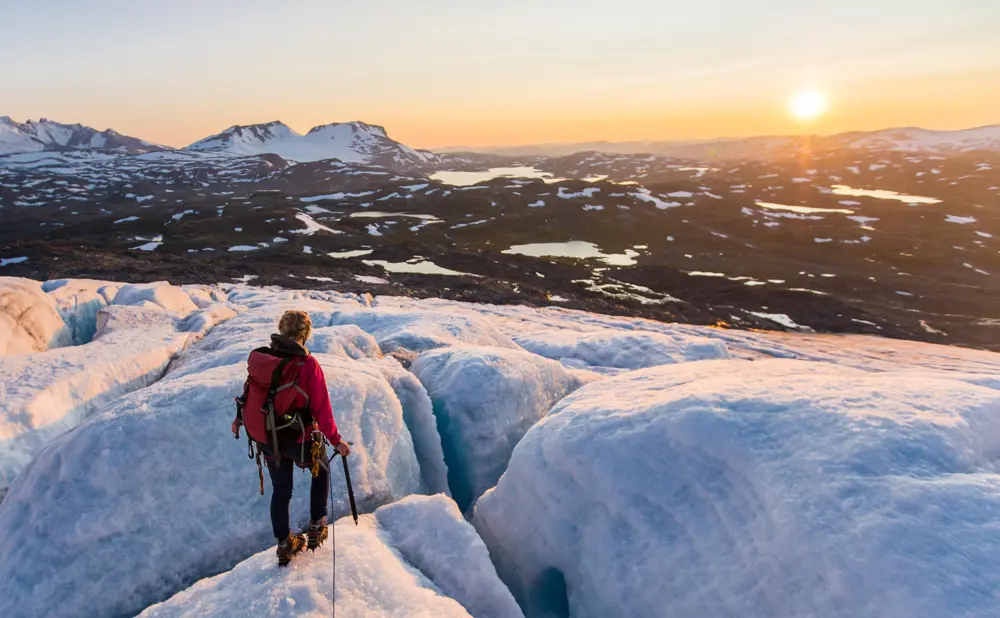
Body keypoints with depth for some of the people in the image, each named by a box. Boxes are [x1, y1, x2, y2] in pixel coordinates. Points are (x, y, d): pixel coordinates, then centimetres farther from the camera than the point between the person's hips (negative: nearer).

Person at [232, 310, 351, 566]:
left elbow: (249, 393, 5)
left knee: (280, 490, 22)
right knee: (321, 470, 26)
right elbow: (321, 408, -18)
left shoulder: (257, 357, -8)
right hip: (298, 439, -4)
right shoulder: (307, 365, -22)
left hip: (266, 439, 4)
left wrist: (239, 420, 23)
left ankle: (284, 544, 34)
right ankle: (316, 527, 27)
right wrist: (335, 440, -8)